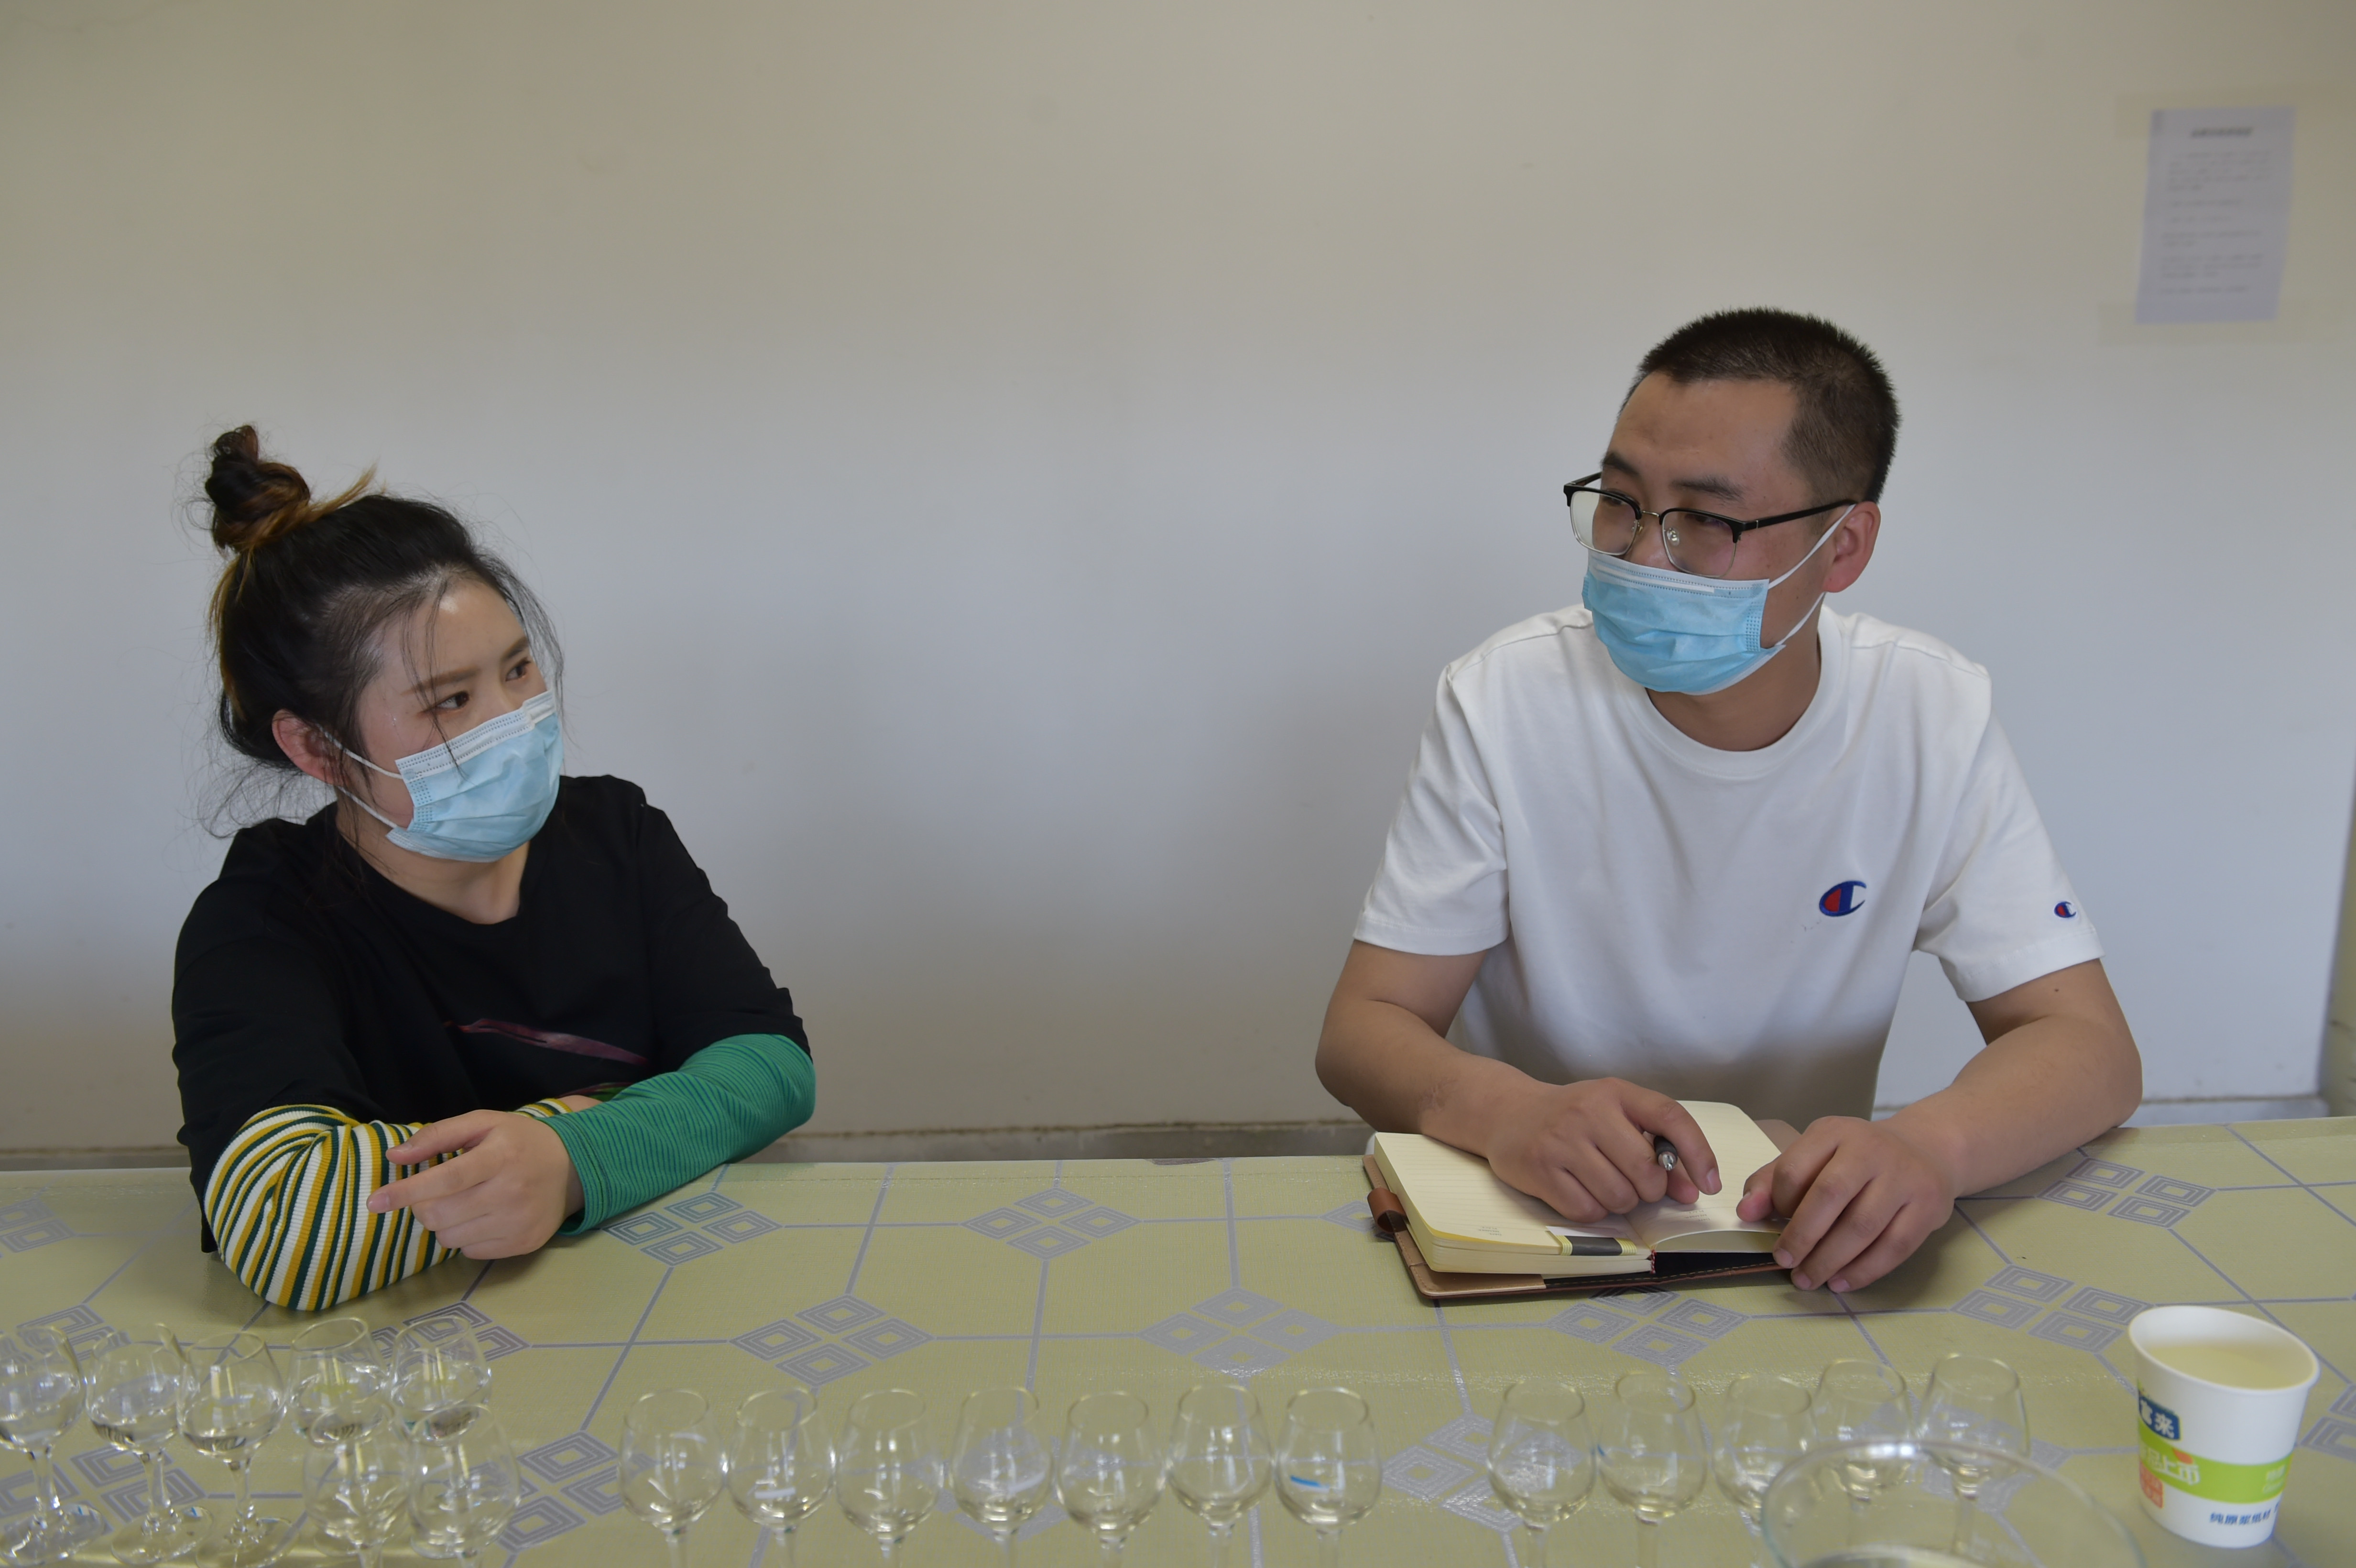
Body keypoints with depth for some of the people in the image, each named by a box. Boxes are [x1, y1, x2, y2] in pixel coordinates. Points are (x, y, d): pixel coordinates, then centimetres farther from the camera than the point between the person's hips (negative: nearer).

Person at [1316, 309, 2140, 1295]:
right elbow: (1362, 1030, -13)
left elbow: (2088, 1047, -9)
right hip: (1529, 1239, 0)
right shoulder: (1505, 699, -12)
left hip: (1802, 1243, 1)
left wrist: (1926, 1143, -32)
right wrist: (1504, 1111, -36)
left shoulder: (1931, 715, -8)